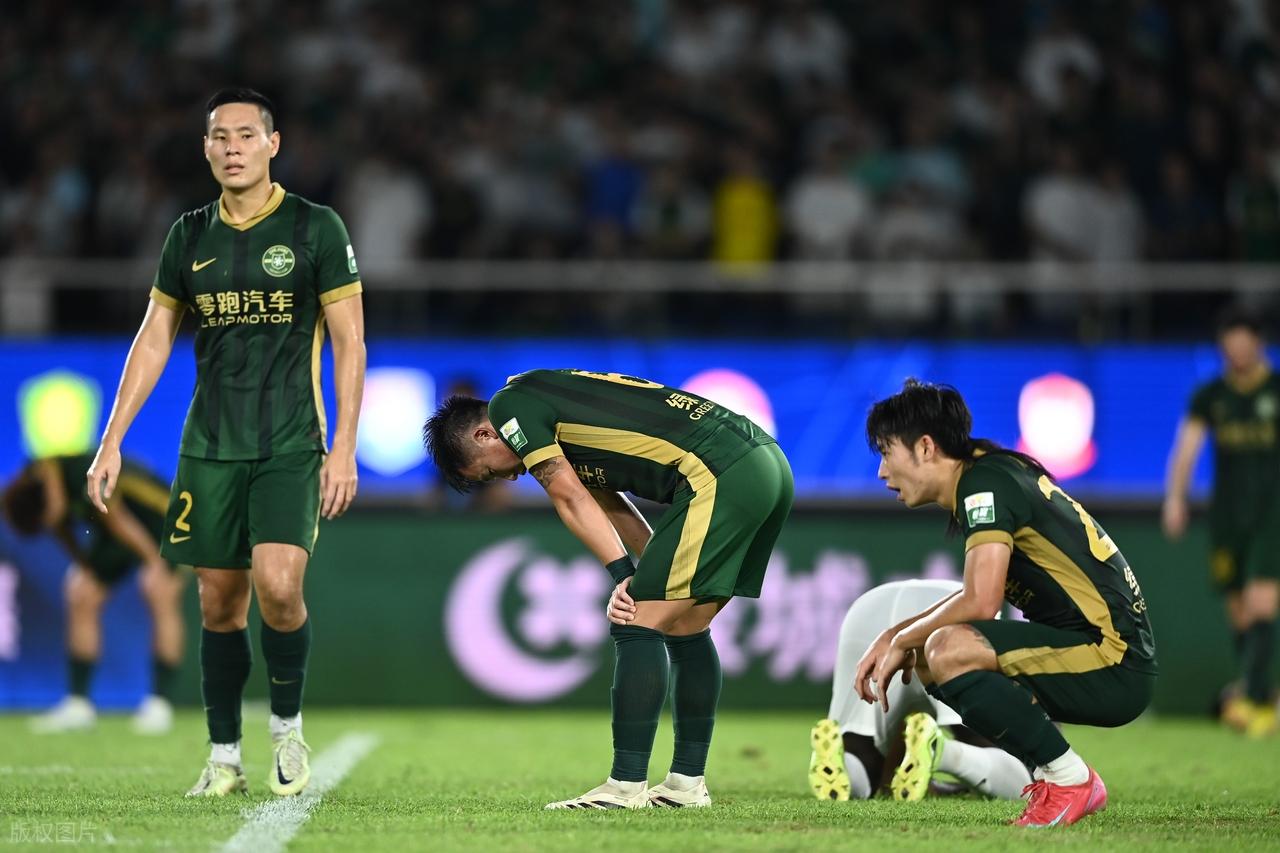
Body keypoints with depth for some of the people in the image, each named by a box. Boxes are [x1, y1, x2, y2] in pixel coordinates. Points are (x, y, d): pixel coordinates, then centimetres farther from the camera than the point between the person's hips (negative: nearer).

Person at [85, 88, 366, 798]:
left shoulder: (315, 228, -2)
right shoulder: (189, 235, 9)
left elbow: (350, 344, -2)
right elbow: (153, 340, 14)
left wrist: (343, 447, -9)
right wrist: (111, 442, 9)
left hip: (291, 446, -4)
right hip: (209, 447, 4)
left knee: (277, 585, -20)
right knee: (219, 603, 4)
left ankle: (288, 727, 3)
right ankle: (223, 760, 13)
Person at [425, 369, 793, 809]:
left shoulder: (510, 406, 2)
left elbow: (572, 501, -4)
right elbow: (607, 503, 23)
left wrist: (625, 575, -4)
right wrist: (657, 571, 13)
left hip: (719, 476, -10)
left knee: (638, 625, -6)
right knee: (687, 629, 18)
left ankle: (626, 785, -6)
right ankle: (688, 782, 21)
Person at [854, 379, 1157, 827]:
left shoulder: (985, 481, -13)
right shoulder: (991, 476, 16)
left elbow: (980, 604, -22)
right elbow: (979, 596, 27)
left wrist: (903, 641, -5)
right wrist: (894, 637, 17)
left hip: (1113, 662, -10)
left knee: (949, 651, -26)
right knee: (929, 659, 14)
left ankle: (1069, 779, -10)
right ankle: (1054, 773, 12)